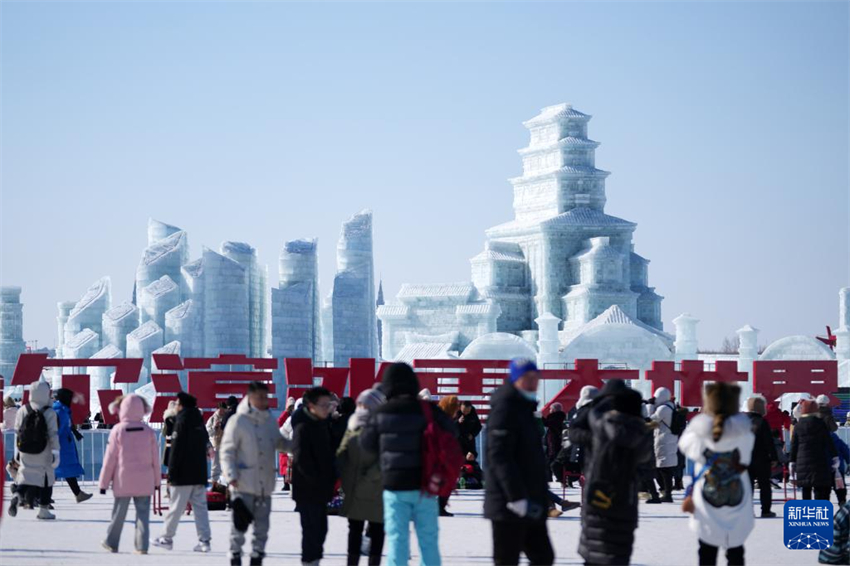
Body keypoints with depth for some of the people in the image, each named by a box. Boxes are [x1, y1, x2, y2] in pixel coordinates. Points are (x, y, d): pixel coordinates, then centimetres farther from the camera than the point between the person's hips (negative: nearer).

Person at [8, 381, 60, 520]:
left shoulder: (23, 410, 1)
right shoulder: (49, 413, -10)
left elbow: (17, 432, 7)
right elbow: (53, 434, -13)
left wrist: (17, 451, 16)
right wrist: (56, 452, -7)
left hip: (25, 452, 3)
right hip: (43, 454, -3)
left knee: (25, 475, 9)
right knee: (47, 479, 10)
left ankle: (18, 496, -22)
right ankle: (43, 510, 12)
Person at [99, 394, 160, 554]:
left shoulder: (117, 430, -7)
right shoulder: (149, 431, -1)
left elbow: (110, 458, -4)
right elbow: (155, 459, 5)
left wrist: (104, 482, 4)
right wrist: (157, 480, 16)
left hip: (123, 481, -1)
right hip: (145, 481, 1)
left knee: (119, 512, 11)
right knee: (143, 513, 3)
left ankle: (111, 543, 23)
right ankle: (142, 546, -3)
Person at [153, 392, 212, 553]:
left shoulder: (181, 423, -10)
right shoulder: (200, 424, 11)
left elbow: (176, 452, -13)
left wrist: (171, 475, -10)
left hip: (183, 476, -6)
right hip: (200, 474, 6)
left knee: (175, 507, 3)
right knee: (200, 507, 4)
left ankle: (167, 538, 13)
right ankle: (204, 540, -3)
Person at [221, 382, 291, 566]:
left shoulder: (270, 421, 10)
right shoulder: (238, 421, -8)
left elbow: (280, 443, 25)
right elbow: (227, 451, -9)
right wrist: (231, 475, -18)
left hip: (265, 484, 6)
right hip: (243, 485, -6)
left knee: (262, 525, 10)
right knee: (240, 524, -5)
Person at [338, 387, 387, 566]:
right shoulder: (354, 426, 3)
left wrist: (370, 476, -15)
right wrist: (343, 477, -9)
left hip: (376, 490, -3)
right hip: (354, 490, 3)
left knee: (376, 530, 8)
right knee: (354, 529, 11)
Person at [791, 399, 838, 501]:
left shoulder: (798, 425, 6)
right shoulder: (820, 423, -3)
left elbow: (794, 445, 7)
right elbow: (829, 442, -3)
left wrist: (792, 462, 13)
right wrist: (835, 457, 2)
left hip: (803, 462, 3)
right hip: (819, 461, -3)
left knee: (806, 490, 9)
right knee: (820, 488, -3)